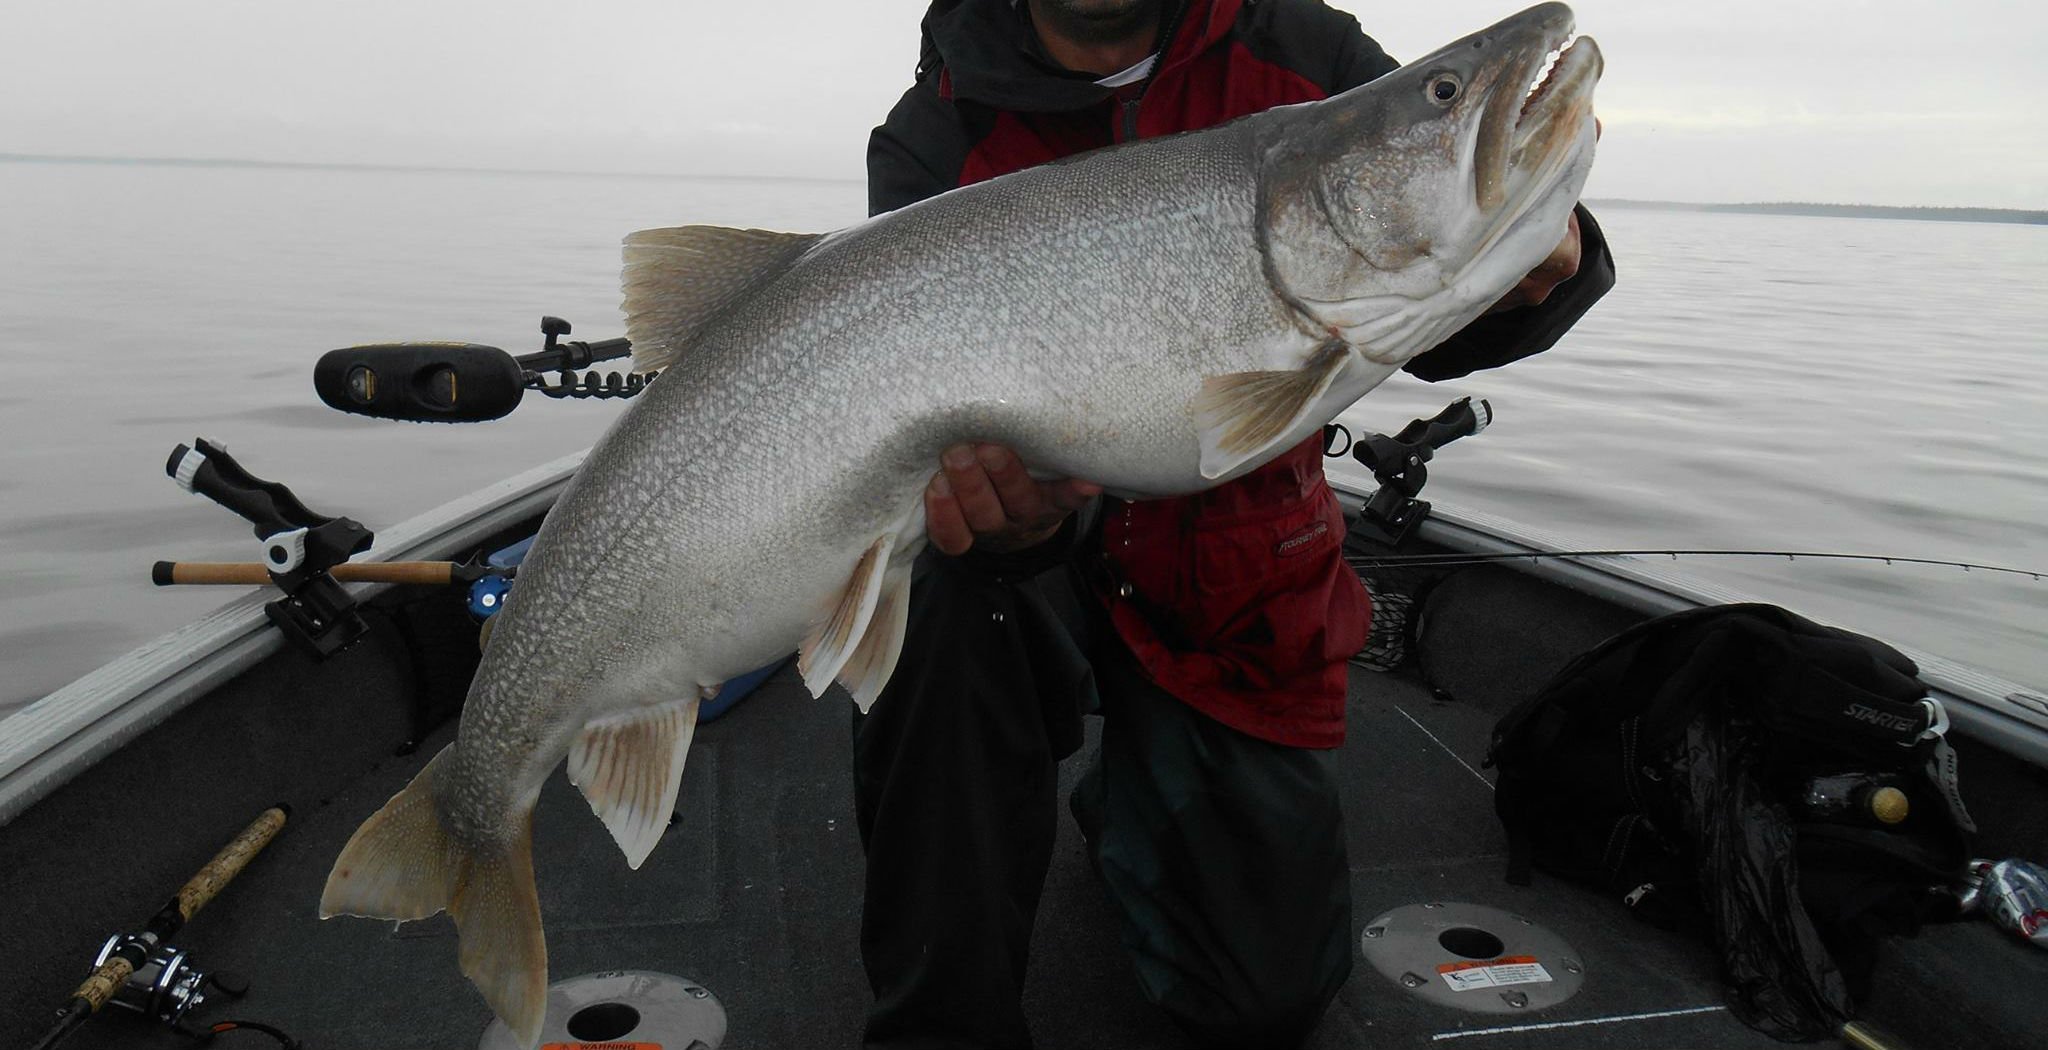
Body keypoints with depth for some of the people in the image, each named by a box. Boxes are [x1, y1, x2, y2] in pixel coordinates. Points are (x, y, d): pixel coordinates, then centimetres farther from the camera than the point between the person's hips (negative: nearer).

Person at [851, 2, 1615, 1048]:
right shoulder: (934, 140, -11)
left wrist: (1532, 266, -28)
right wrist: (1018, 517, -46)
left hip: (1236, 588, 2)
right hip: (1053, 546, -1)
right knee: (935, 576, -37)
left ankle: (1126, 804, 35)